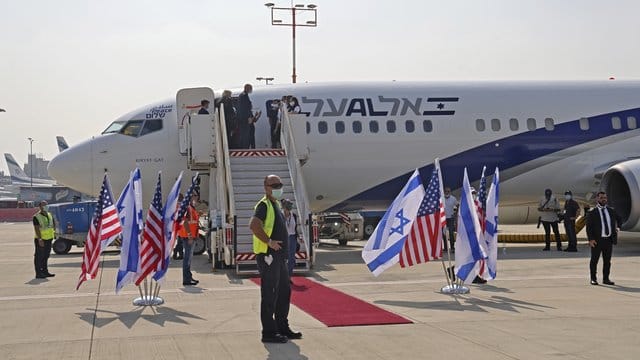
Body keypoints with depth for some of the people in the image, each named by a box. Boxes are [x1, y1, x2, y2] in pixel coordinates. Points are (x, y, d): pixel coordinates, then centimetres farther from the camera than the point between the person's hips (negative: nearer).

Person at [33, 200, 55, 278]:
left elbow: (53, 224, 25)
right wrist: (39, 239, -26)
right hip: (40, 240, -8)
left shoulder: (49, 215, 12)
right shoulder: (36, 217, -12)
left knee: (46, 256, 15)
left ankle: (45, 271, 23)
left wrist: (54, 231, 8)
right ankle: (38, 273, -3)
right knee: (39, 256, -4)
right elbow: (36, 228, -19)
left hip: (49, 238, 8)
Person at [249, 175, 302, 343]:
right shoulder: (264, 205, -12)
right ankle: (268, 332, 0)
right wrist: (269, 242, -24)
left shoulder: (276, 204, 18)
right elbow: (254, 225, -30)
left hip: (279, 256, 10)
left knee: (284, 292, 16)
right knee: (269, 295, -5)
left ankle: (283, 328, 26)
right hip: (268, 255, -10)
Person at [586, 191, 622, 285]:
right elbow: (589, 227, -7)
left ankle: (606, 279, 17)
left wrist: (618, 227, 15)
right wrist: (591, 239, -16)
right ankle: (593, 279, 10)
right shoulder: (592, 212, -4)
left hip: (609, 240, 5)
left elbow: (619, 218, 31)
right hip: (597, 240, -4)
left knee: (607, 260, 9)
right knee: (594, 260, 2)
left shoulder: (611, 210, 11)